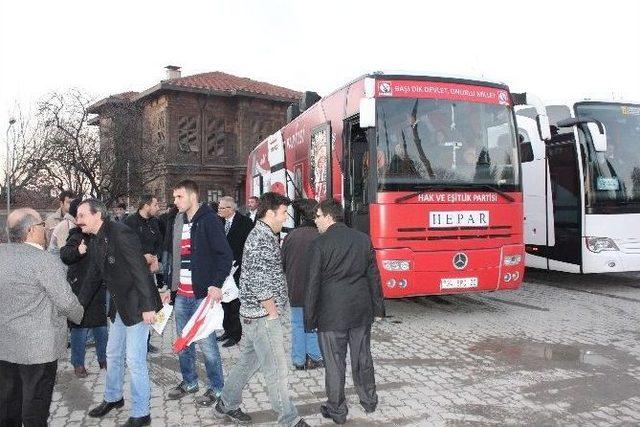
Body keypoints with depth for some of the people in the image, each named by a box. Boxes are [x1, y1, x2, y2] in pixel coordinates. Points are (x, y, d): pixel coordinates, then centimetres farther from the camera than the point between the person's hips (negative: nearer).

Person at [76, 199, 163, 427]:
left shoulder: (120, 233, -20)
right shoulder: (96, 243, 9)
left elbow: (140, 270, -24)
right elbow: (93, 278, 20)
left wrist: (148, 307, -25)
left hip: (137, 306, -9)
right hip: (119, 306, 9)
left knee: (135, 360, -2)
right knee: (113, 354, 22)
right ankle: (113, 398, 44)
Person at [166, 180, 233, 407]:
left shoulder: (209, 220, -11)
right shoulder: (179, 222, 12)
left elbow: (225, 255, -15)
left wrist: (216, 285, -21)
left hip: (203, 294, -7)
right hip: (181, 295, 7)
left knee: (206, 343, 1)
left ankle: (216, 387, 18)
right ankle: (189, 381, 34)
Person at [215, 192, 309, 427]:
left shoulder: (262, 234, 13)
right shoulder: (262, 239, -20)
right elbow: (260, 284, -25)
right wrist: (273, 311, -14)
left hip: (254, 314, 10)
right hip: (263, 315, -10)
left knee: (248, 361, 21)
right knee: (277, 370, 0)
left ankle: (227, 404, 36)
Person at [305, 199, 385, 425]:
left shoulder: (319, 244, -11)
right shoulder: (363, 239, 2)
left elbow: (313, 285, -10)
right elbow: (373, 276, 6)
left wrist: (310, 319, -3)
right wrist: (378, 307, 15)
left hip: (331, 313, -4)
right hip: (361, 311, 5)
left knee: (334, 364, 8)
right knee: (362, 358, 19)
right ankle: (369, 400, 34)